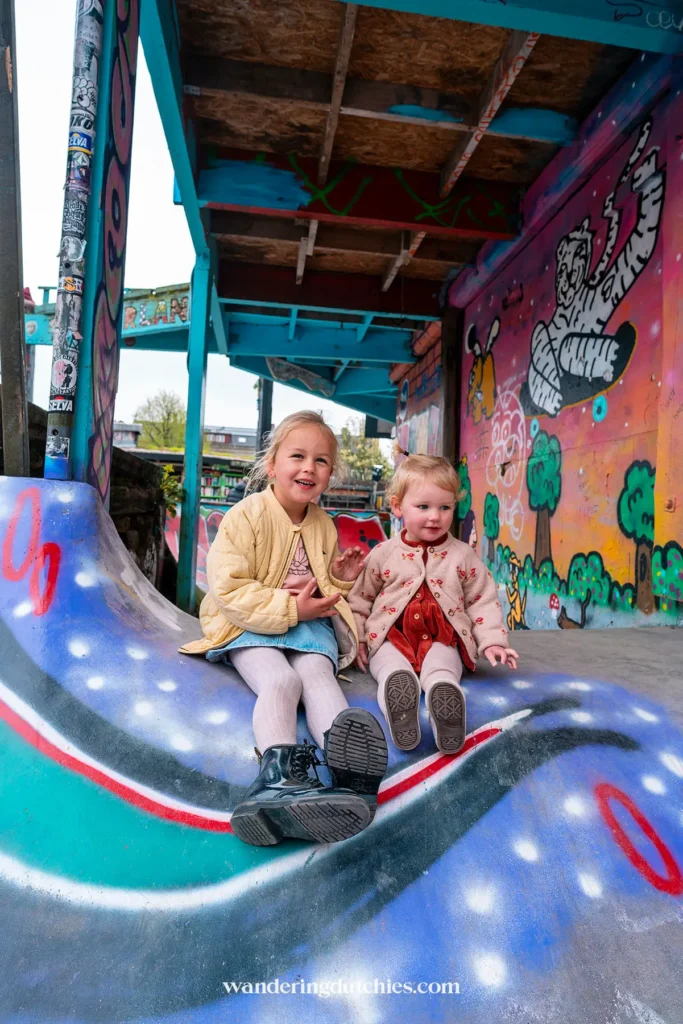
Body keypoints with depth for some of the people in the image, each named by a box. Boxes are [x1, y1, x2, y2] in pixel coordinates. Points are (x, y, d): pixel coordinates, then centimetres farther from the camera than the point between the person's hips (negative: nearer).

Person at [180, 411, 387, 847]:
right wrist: (290, 609, -23)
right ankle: (278, 773, -49)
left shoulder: (324, 525, 11)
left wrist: (338, 580, -1)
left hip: (307, 623, 4)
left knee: (318, 672, -28)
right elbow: (228, 589, -18)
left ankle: (346, 766, -51)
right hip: (249, 624, -3)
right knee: (279, 681, -32)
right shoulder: (246, 515, -10)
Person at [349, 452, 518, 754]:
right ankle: (398, 703, -63)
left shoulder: (462, 555, 5)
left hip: (441, 640, 1)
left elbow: (483, 601, 8)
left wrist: (492, 640, -3)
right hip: (391, 639, 0)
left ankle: (445, 696, -62)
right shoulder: (382, 554, 3)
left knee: (441, 672, -33)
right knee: (394, 672, -33)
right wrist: (356, 638, 3)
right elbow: (359, 598, 11)